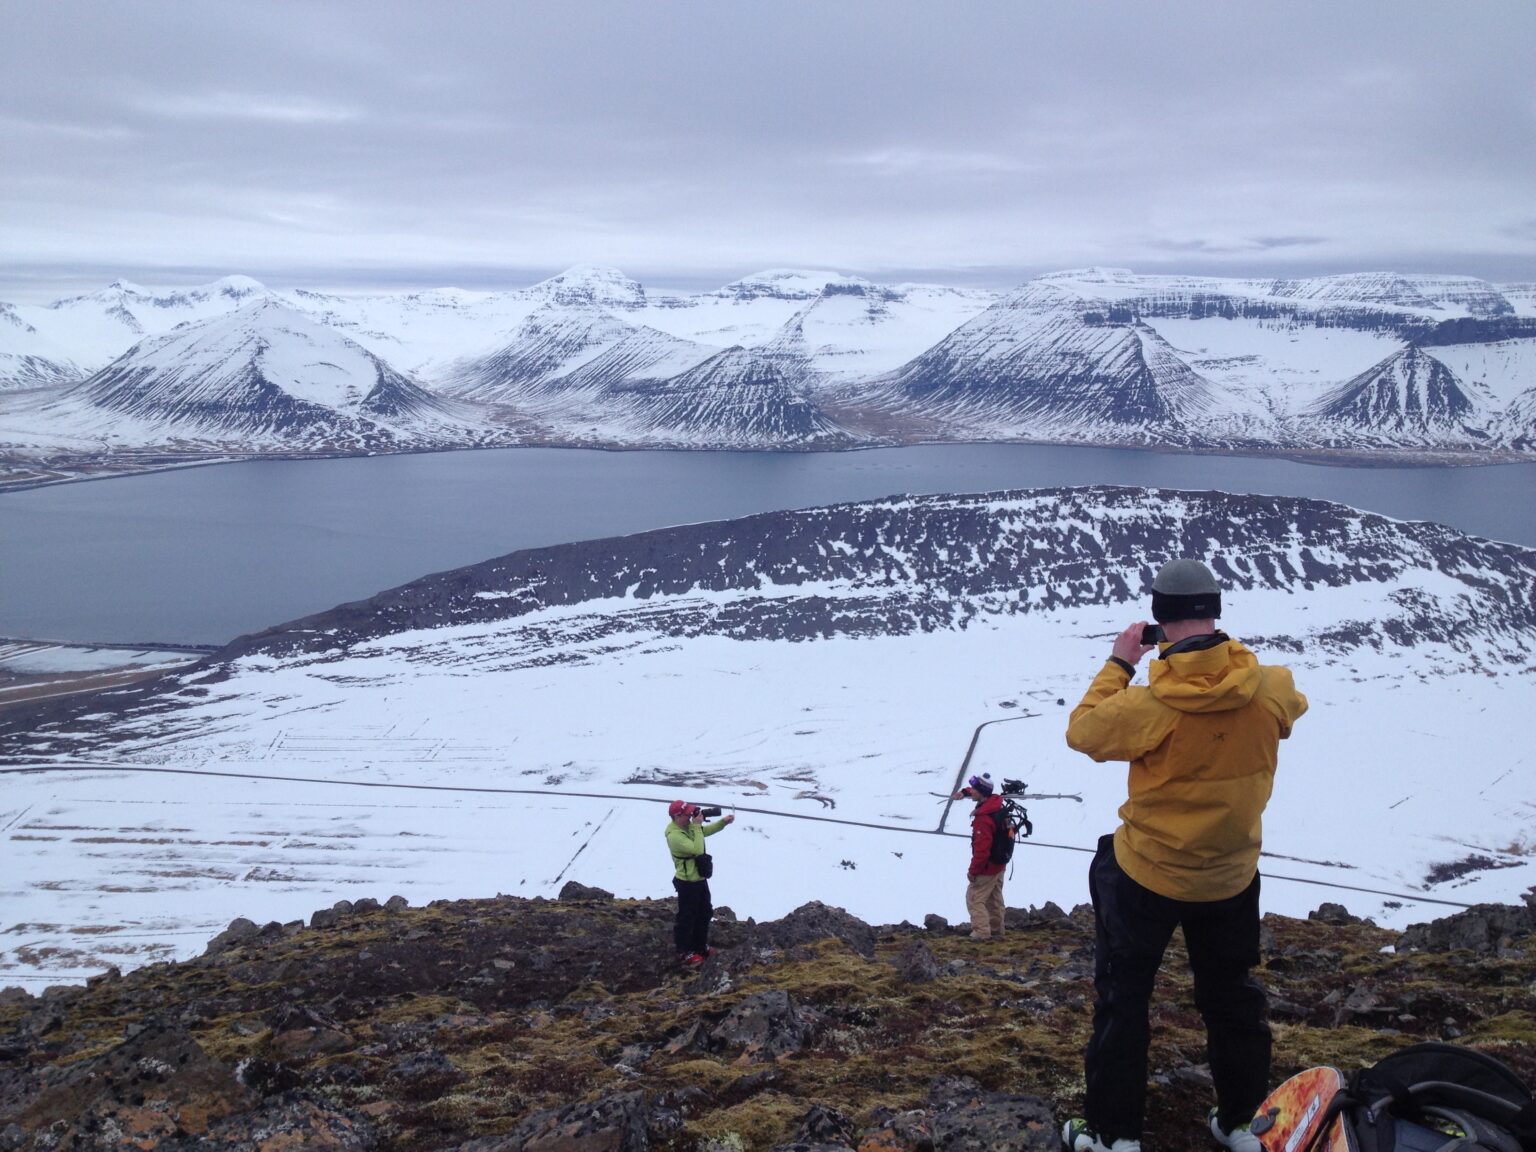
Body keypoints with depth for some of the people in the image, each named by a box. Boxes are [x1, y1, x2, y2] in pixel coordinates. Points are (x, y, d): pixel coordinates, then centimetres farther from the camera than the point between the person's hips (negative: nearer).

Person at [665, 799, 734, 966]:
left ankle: (700, 946, 37)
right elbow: (697, 850, -35)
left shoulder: (689, 826, -1)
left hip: (700, 879, 9)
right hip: (687, 883, -9)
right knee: (687, 918, 5)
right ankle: (684, 952, 19)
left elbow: (708, 830, 16)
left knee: (705, 914, 21)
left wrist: (723, 822, 0)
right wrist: (697, 826, -30)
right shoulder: (675, 836, -29)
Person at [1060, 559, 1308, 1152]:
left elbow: (1082, 730, -11)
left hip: (1147, 874, -4)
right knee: (1231, 993, 23)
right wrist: (1225, 657, 9)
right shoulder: (1272, 690, -16)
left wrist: (1119, 664, -4)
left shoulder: (1151, 706, -28)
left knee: (1122, 996, 12)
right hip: (1232, 877, 4)